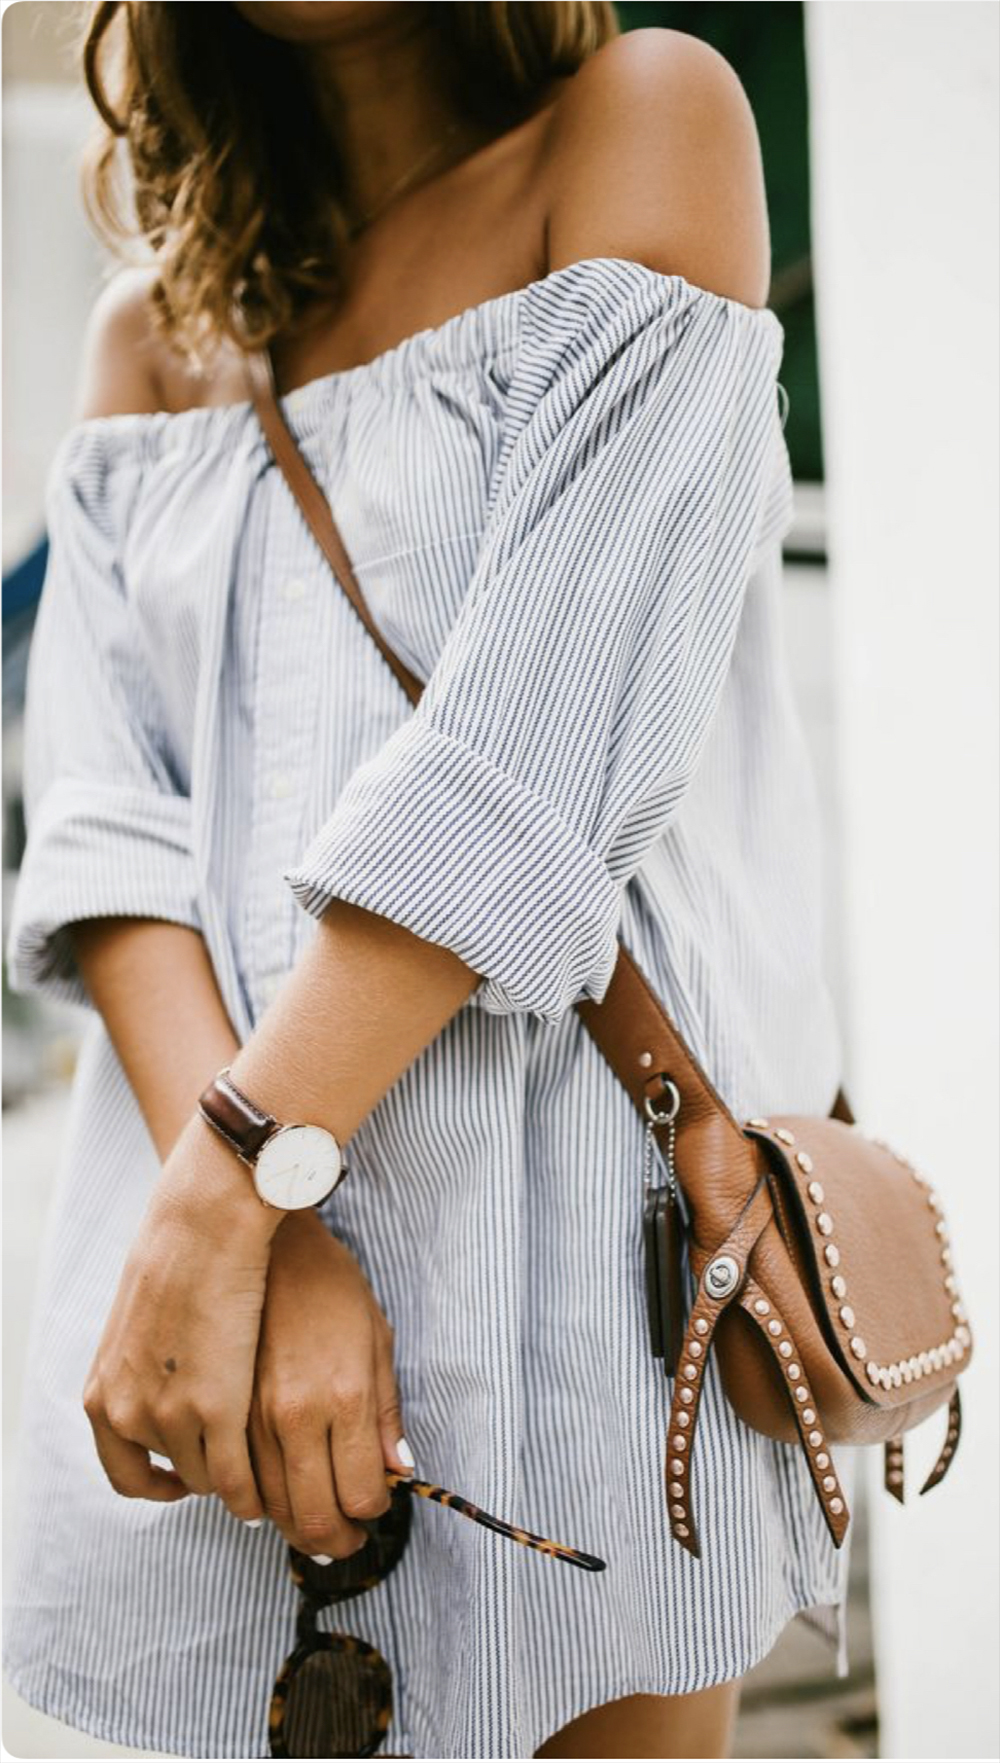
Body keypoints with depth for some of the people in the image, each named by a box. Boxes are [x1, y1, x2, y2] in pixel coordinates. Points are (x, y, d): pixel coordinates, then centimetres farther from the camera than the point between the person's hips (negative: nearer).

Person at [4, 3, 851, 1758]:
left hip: (566, 1202, -3)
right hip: (219, 1251, 4)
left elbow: (538, 751, -12)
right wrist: (262, 1227, -18)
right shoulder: (154, 332, 14)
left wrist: (225, 1197, -17)